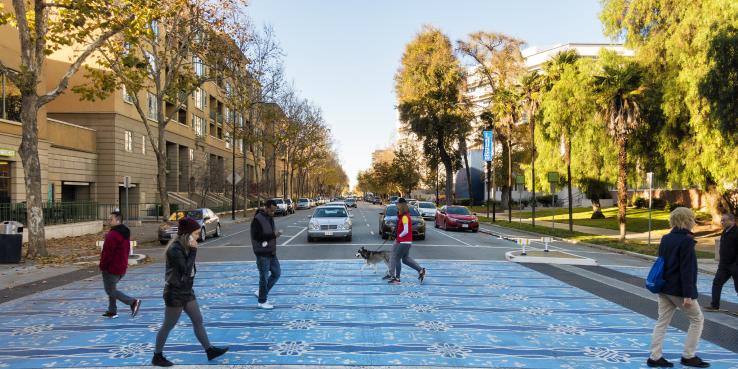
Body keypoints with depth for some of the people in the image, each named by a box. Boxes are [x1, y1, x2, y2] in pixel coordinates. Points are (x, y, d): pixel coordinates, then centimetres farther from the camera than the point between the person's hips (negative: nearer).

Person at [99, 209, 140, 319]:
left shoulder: (112, 234, -21)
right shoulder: (125, 232, 9)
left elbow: (107, 252, -21)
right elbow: (127, 250, 17)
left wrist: (102, 266, -10)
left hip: (111, 268, -9)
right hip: (122, 267, 9)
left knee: (111, 290, -1)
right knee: (112, 288, 20)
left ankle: (133, 302, -10)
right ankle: (112, 311, 22)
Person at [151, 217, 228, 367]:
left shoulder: (185, 246, 5)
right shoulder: (175, 249, -23)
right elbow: (186, 269, -26)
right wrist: (193, 251, -23)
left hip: (187, 291, 9)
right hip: (175, 294, -9)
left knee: (198, 321, 13)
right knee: (168, 326, 6)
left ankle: (210, 350, 22)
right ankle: (157, 356, 23)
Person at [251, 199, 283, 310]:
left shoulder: (270, 218, 11)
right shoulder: (257, 219, -16)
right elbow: (256, 236, -22)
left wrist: (276, 234, -1)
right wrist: (273, 235, -24)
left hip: (271, 252, 9)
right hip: (262, 253, -8)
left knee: (277, 273, 13)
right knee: (264, 277, 0)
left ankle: (261, 292, 27)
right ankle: (262, 302, 13)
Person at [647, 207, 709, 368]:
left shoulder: (665, 239, 8)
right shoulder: (686, 240, -16)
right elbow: (687, 269, -19)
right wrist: (688, 294, -19)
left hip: (664, 287, 7)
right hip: (679, 289, -7)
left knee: (662, 321, 10)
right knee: (697, 319, 11)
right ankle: (689, 356, 15)